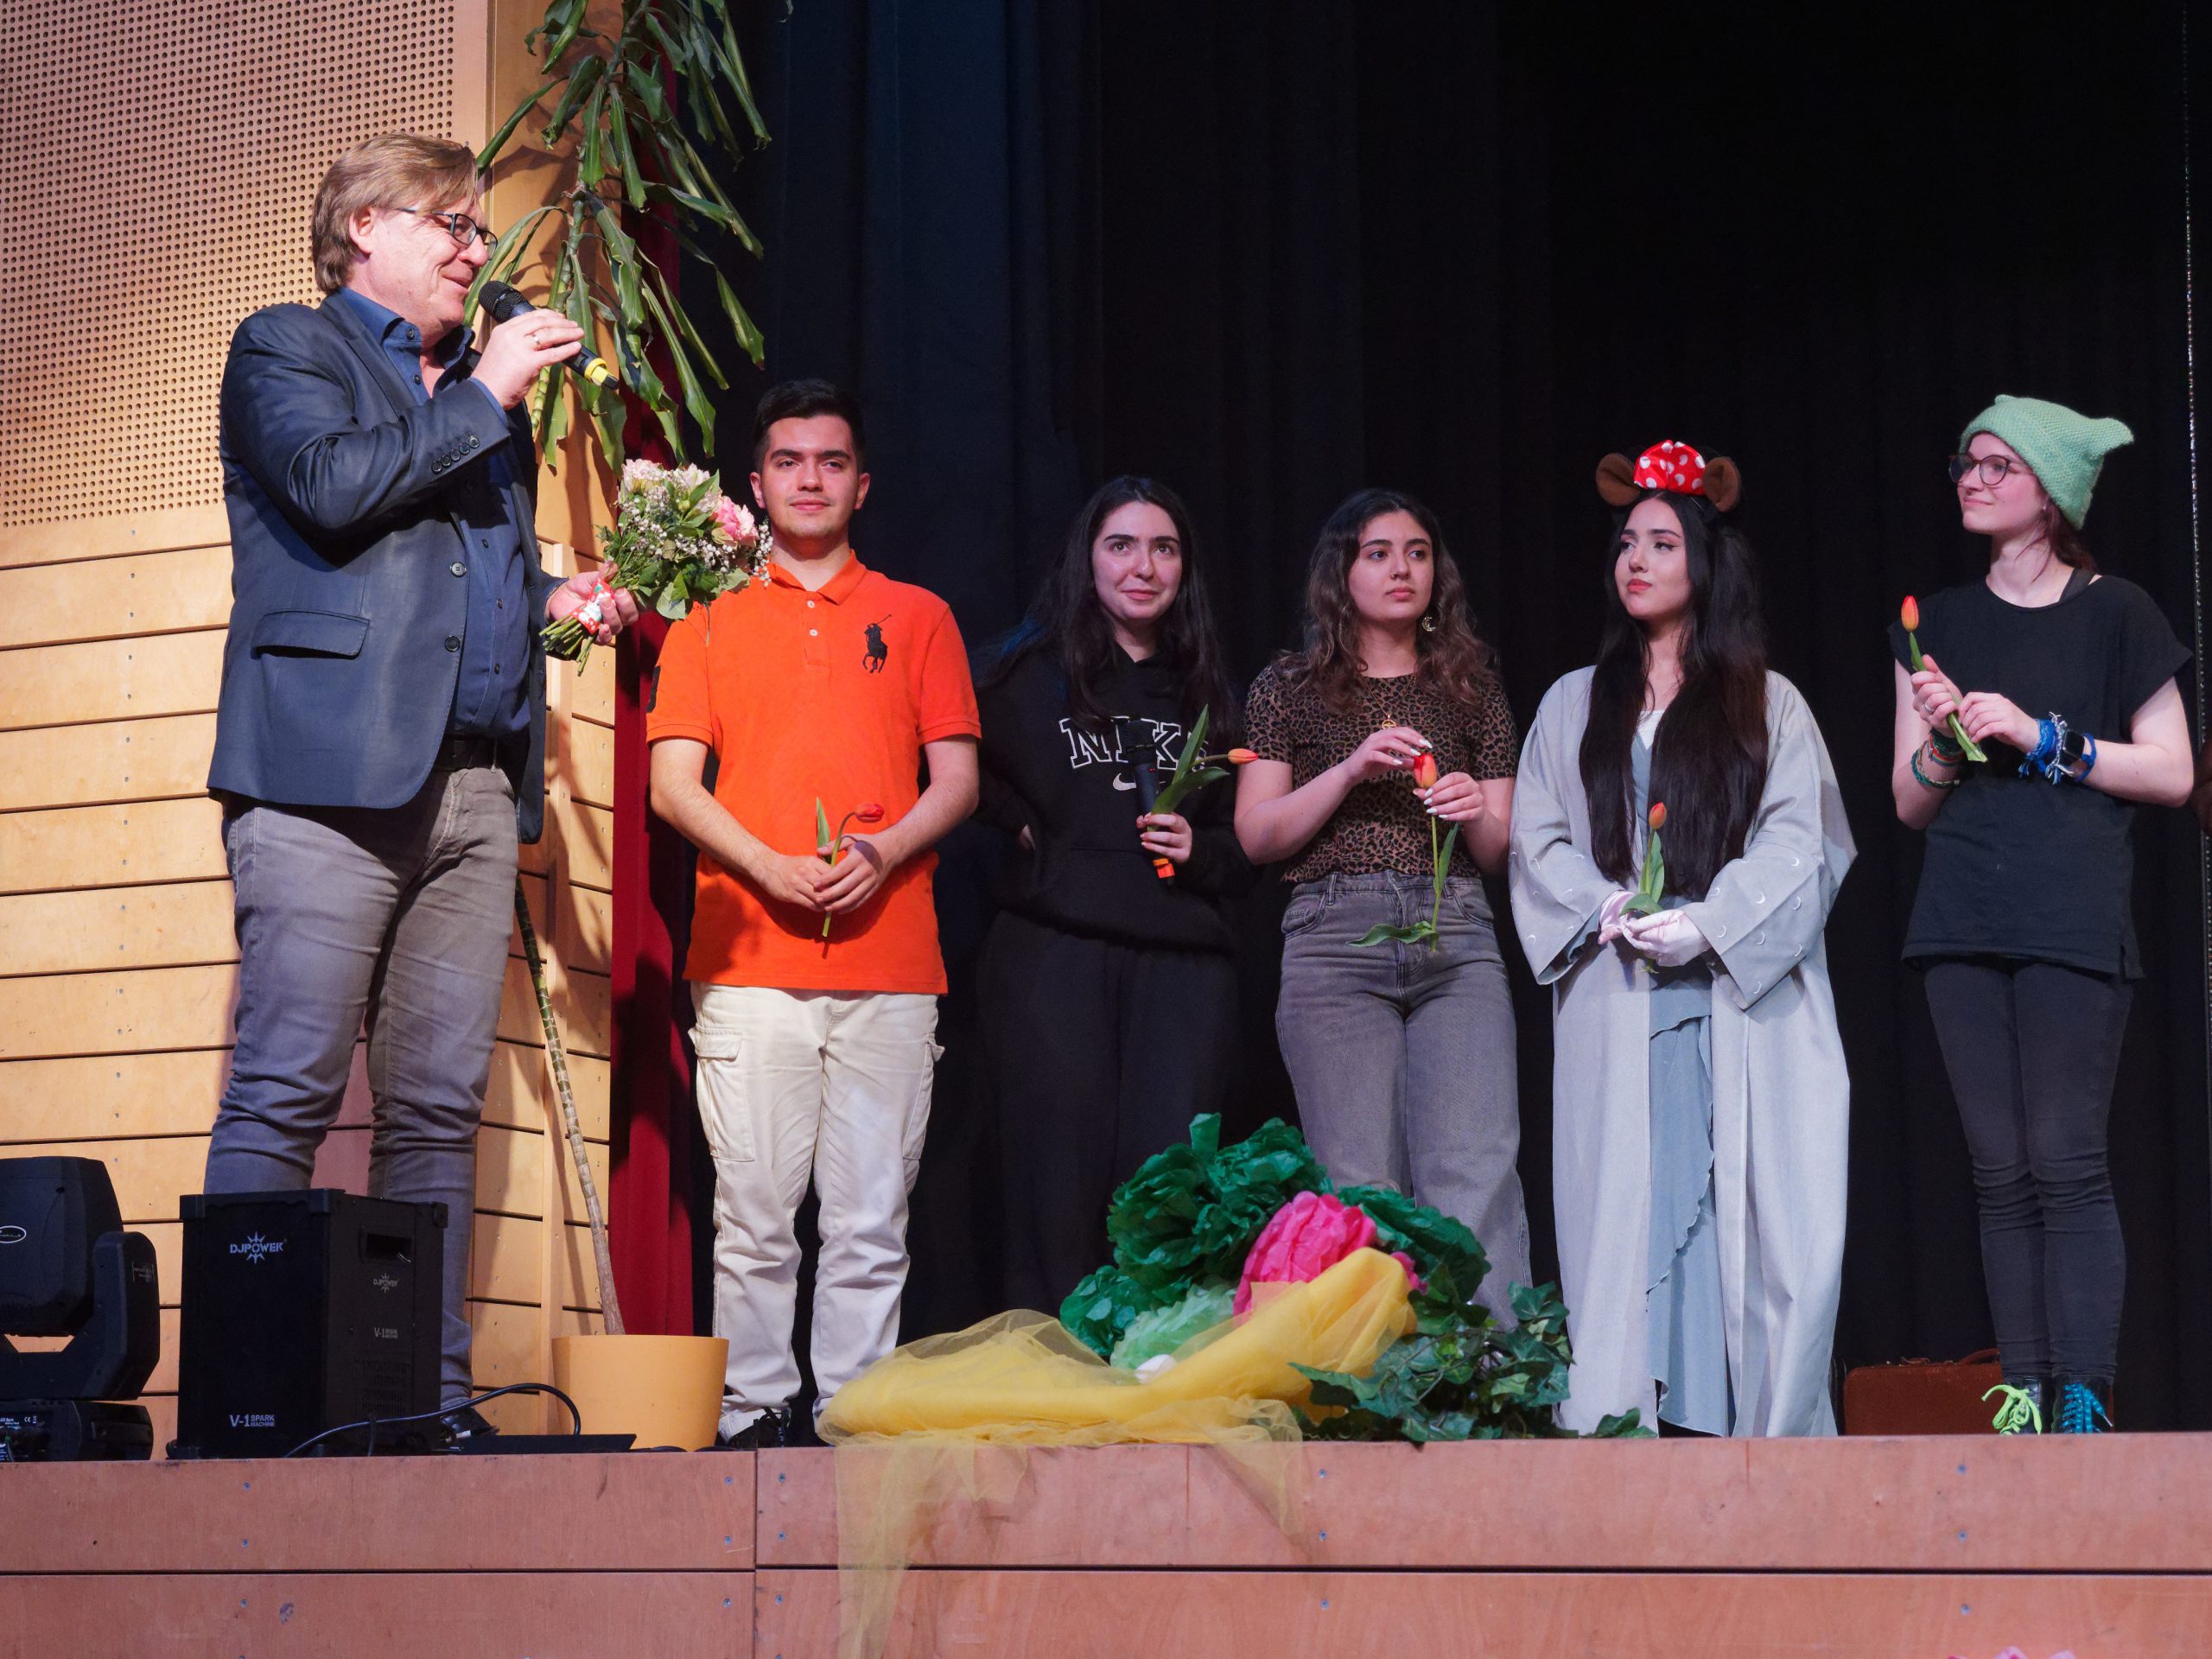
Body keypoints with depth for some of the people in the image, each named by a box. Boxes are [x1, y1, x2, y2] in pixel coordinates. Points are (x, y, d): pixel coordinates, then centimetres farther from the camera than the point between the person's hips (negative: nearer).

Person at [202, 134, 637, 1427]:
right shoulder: (285, 348, 8)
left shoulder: (484, 390, 28)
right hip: (334, 771, -7)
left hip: (478, 782, 7)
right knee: (288, 1092, -11)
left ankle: (434, 1396, 3)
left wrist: (556, 598, 15)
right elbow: (331, 486, -11)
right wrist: (483, 397, -3)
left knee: (441, 1108, 3)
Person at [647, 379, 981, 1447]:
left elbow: (956, 781, 11)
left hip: (889, 962, 0)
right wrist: (769, 866, -9)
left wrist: (882, 852, -9)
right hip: (750, 960, 0)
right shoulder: (709, 621, 15)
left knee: (871, 1223, -3)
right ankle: (755, 1417, 0)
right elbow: (673, 782, 7)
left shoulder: (917, 618, 16)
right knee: (752, 1216, -5)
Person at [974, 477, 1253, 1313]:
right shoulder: (1033, 671, 9)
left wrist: (1203, 852, 2)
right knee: (1060, 1181, -5)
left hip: (1182, 961, 2)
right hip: (1055, 953, -2)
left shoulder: (1207, 694, 19)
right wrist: (1019, 822, 2)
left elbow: (1248, 849, 22)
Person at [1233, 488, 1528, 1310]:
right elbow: (1257, 835, 6)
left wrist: (1476, 814, -6)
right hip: (1333, 937, -1)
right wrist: (1351, 770, -7)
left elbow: (1502, 853, 17)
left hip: (1456, 938, 1)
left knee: (1476, 1173, -15)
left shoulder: (1471, 688, 19)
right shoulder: (1291, 688, 14)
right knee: (1361, 1187, -6)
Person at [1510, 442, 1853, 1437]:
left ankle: (1758, 1425, -7)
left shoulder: (1767, 706, 11)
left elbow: (1796, 844, 0)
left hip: (1741, 998, -2)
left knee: (1745, 1205, -7)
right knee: (1623, 1213, -5)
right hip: (1615, 1006, 2)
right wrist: (1610, 911, -10)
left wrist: (1704, 922, -15)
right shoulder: (1574, 705, 18)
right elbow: (1539, 841, 9)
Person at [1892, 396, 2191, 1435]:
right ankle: (2022, 1399, 3)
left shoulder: (2114, 616, 5)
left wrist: (2041, 737, -8)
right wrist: (1943, 738, -5)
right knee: (2001, 1172, 1)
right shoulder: (1938, 625, 16)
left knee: (2066, 1162, -10)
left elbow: (2172, 774, 1)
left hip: (2074, 919, -4)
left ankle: (2085, 1407, -10)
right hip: (1963, 921, 4)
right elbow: (1910, 803, 15)